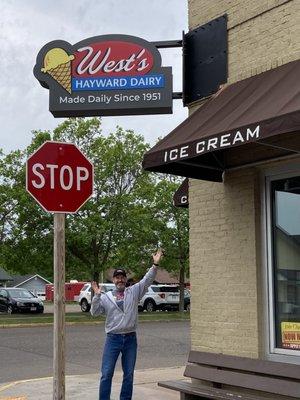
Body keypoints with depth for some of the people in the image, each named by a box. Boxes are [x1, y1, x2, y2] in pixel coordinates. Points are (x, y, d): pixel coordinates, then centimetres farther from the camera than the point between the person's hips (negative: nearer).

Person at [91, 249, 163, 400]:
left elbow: (147, 280, -3)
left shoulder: (134, 291, 6)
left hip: (130, 338, 2)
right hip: (113, 338, -1)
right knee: (106, 374, -1)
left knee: (129, 375, 11)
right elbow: (95, 312, -4)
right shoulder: (106, 297, 4)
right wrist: (96, 296, -17)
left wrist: (155, 265, -16)